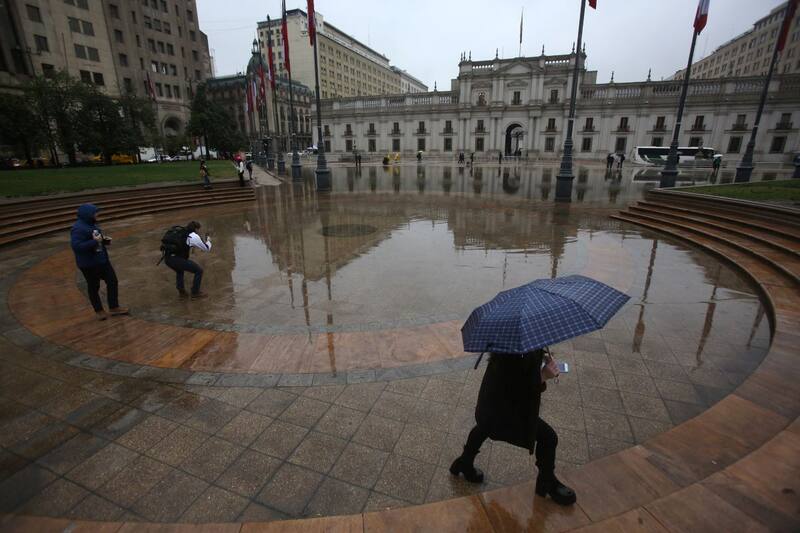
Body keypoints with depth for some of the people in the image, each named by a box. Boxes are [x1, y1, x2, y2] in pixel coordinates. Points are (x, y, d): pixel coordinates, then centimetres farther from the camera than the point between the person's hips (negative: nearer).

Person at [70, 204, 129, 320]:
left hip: (102, 260, 9)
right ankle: (99, 310, 26)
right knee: (94, 287, 9)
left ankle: (114, 308, 23)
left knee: (112, 281, 11)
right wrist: (94, 242, -29)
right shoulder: (78, 228, -22)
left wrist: (105, 240, 1)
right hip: (89, 264, -8)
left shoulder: (92, 224, 5)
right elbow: (76, 246, -31)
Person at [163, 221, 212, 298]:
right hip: (177, 259, -8)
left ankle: (181, 291, 36)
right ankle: (195, 292, 16)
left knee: (179, 270, 38)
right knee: (199, 270, 9)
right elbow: (206, 248, 13)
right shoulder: (194, 236, 1)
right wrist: (208, 241, 32)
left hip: (167, 258, 8)